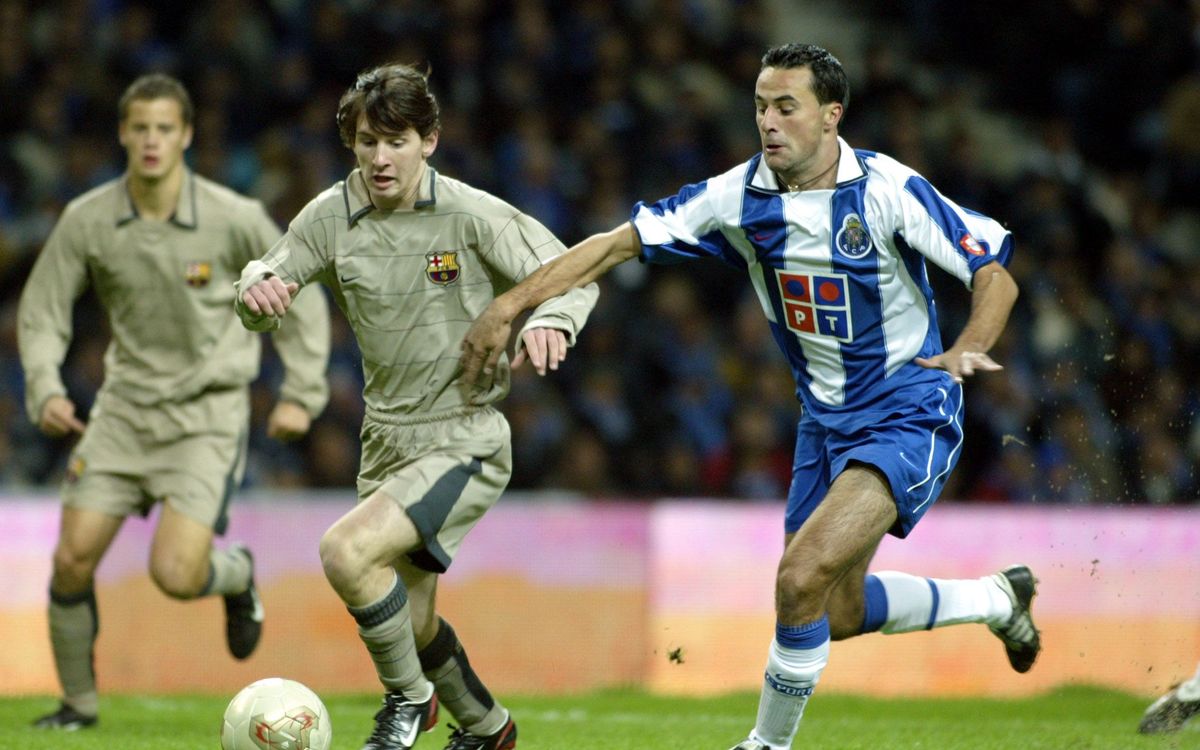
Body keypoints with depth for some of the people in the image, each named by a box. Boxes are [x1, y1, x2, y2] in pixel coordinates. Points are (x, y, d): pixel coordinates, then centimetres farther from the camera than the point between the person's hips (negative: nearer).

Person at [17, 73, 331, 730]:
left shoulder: (233, 219, -11)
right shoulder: (86, 220, -5)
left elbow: (298, 295, 2)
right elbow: (40, 312, 4)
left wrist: (301, 394, -2)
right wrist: (45, 391, -12)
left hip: (207, 412, -3)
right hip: (124, 407, 3)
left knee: (175, 576, -17)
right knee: (72, 562, -6)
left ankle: (235, 575, 20)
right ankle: (79, 702, 15)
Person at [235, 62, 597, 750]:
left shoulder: (472, 216, -13)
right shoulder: (332, 216, -2)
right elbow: (262, 301, 2)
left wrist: (550, 321, -29)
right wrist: (258, 288, -22)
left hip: (465, 440, -6)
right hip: (388, 442, 6)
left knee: (346, 550, -27)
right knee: (411, 623, 15)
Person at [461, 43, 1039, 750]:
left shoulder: (886, 189, -19)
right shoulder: (740, 196, -5)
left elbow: (996, 273, -15)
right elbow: (620, 242, -4)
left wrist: (967, 349, -34)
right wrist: (508, 305, -11)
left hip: (909, 412, -7)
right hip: (827, 419, 7)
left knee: (803, 576, -23)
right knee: (837, 612, 16)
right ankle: (996, 598, 42)